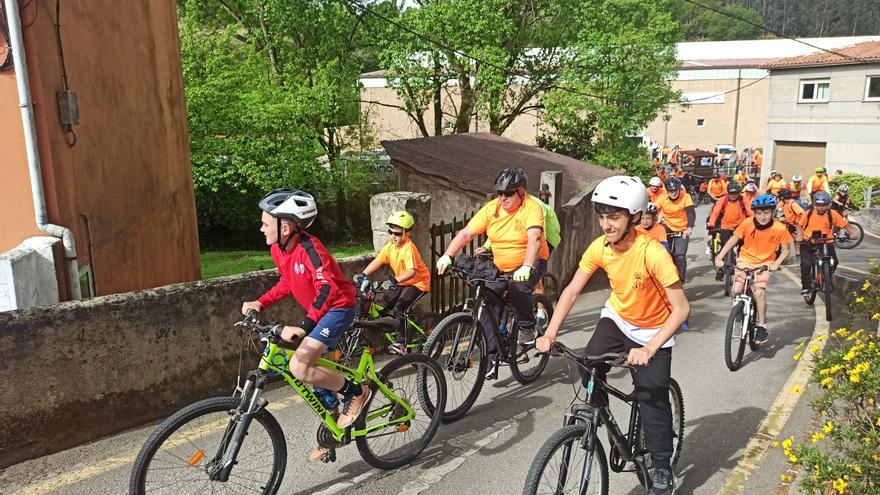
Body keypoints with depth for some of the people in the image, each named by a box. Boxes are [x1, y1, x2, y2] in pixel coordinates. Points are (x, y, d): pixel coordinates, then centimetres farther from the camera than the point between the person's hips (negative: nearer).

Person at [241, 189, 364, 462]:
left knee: (300, 366, -22)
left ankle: (356, 392, -2)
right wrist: (259, 302, 1)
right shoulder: (278, 250, 0)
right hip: (320, 312, 9)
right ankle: (333, 425, 32)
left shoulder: (309, 248, -26)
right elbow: (287, 283, 15)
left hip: (338, 307, -9)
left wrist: (303, 326, -43)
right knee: (312, 368, 12)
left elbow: (327, 287, -36)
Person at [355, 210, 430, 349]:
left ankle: (400, 341, -8)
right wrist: (363, 274, -17)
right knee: (384, 306, 0)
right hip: (401, 282, 8)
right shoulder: (390, 245, -4)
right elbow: (377, 261, -5)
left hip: (418, 282, -8)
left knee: (399, 309, -21)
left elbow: (411, 272, -37)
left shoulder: (408, 248, -27)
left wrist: (395, 280, -49)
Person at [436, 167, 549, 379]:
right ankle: (492, 357, 3)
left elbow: (534, 238, -34)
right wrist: (448, 255, -27)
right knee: (487, 308, -9)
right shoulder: (491, 209, -6)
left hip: (530, 264, -4)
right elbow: (466, 233, -12)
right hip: (500, 268, 4)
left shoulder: (531, 207, -18)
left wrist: (526, 267, -50)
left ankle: (527, 326, -6)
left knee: (518, 288, -35)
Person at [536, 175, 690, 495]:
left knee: (653, 400, -3)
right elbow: (572, 291, -12)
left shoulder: (652, 253, -32)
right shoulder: (599, 248, -18)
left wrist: (648, 350, -41)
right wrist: (550, 334, -23)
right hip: (617, 318, 4)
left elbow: (681, 308, -31)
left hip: (653, 331, -3)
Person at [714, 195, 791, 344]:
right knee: (736, 290, -16)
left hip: (764, 264, -1)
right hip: (745, 261, 2)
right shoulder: (747, 224, -13)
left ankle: (762, 326, -5)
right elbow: (732, 240, -7)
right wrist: (719, 257, -18)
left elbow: (785, 250, -4)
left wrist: (776, 263, -22)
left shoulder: (780, 229, -13)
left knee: (759, 292, -22)